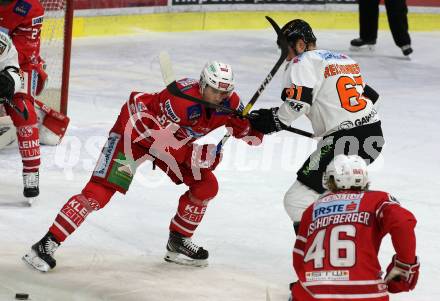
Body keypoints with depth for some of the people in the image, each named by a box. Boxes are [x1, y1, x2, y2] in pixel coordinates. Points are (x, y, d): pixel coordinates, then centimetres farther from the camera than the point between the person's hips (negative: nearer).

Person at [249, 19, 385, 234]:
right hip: (374, 134, 9)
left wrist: (268, 121, -4)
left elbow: (296, 105, -16)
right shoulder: (345, 59, 21)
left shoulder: (303, 62, -3)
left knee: (297, 200, -6)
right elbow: (370, 95, 23)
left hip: (344, 141, -9)